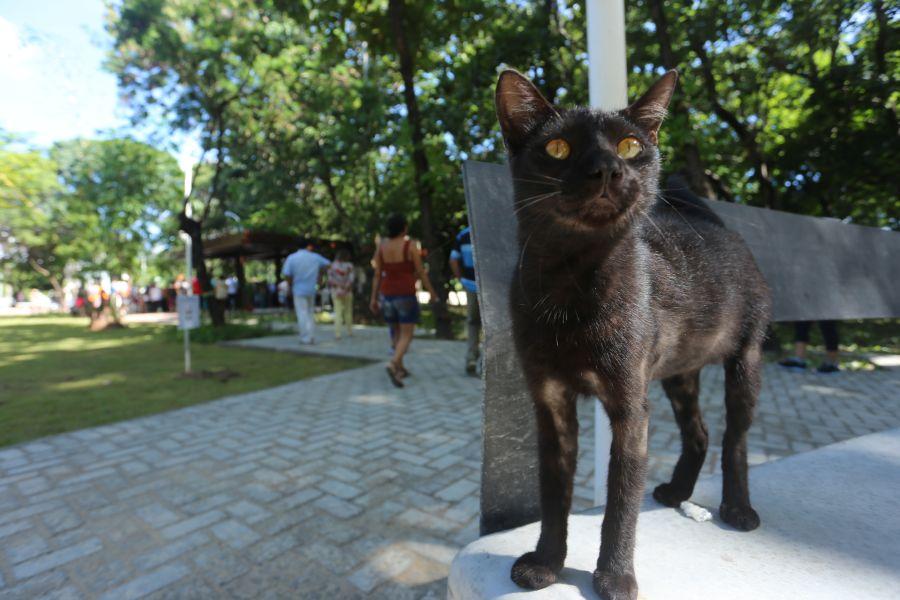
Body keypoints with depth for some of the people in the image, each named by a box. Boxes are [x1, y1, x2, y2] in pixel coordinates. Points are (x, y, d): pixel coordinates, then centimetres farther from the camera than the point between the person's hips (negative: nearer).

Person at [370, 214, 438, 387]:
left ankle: (400, 368, 22)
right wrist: (431, 291, 3)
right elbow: (420, 271, -8)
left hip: (387, 295, 5)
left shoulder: (381, 246, 3)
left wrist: (373, 298, 6)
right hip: (406, 295, -5)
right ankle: (393, 365, -24)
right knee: (407, 335, -2)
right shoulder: (411, 245, -9)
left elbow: (377, 274, 3)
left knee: (399, 332, 20)